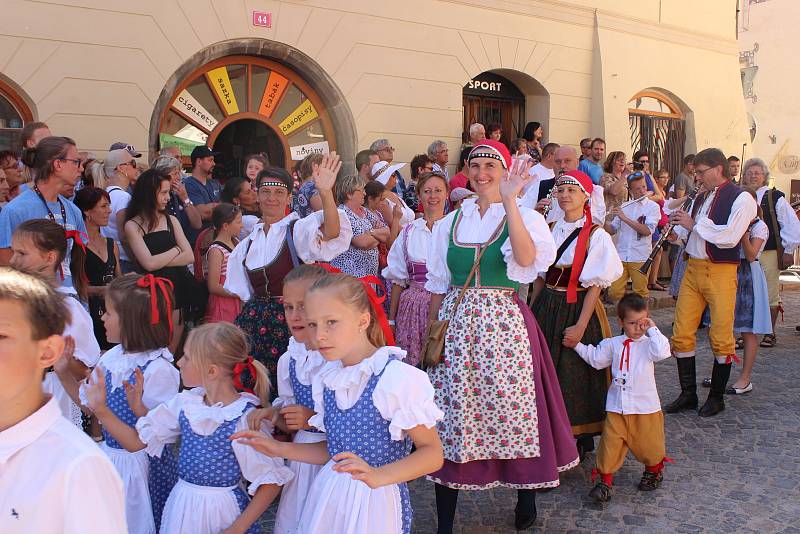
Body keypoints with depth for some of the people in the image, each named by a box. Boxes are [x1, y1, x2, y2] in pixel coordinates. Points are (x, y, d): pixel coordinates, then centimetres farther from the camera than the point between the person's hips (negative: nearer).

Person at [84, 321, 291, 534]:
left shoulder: (244, 418, -20)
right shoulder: (184, 404, -3)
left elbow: (271, 481, -16)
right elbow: (137, 442, 2)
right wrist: (100, 409, -5)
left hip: (222, 512, -5)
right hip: (181, 507, 5)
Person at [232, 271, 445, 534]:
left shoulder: (397, 377, -19)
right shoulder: (327, 379, 2)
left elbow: (432, 453, -16)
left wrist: (378, 476, -29)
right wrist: (279, 449, 5)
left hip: (376, 502, -6)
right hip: (327, 497, 6)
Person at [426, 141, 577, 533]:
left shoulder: (525, 218, 0)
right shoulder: (450, 222, 11)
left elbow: (526, 258, -23)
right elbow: (438, 284, 14)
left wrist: (509, 201, -25)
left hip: (503, 323, -3)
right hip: (455, 324, 3)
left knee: (511, 410, 1)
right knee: (449, 412, 4)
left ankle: (526, 502, 26)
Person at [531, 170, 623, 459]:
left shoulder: (596, 236, -8)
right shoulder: (551, 230, 9)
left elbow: (594, 285, -12)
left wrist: (581, 326, -18)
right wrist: (532, 313, 7)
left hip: (578, 308, -5)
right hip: (548, 309, 6)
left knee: (576, 377, 0)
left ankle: (580, 441, 16)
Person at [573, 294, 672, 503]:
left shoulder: (649, 344, -5)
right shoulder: (613, 344, 5)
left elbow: (662, 352, -25)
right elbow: (595, 359, 13)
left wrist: (653, 329, -17)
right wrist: (577, 345, 9)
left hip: (645, 407, -2)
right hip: (617, 407, 2)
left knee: (648, 445, 13)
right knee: (610, 445, -2)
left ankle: (654, 471, 41)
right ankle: (605, 481, 9)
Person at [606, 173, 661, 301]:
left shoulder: (653, 207, 0)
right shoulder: (623, 207, 11)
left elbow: (647, 231, -15)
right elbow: (612, 230, 12)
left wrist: (625, 218, -18)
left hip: (640, 258, -3)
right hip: (621, 256, 3)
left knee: (640, 294, 5)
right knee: (614, 293, -2)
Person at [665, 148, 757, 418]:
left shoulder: (741, 199, -7)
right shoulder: (700, 198, 14)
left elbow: (730, 237, -20)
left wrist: (694, 224, -15)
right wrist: (676, 230, 0)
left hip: (721, 273, -6)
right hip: (693, 269, 7)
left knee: (721, 337, 2)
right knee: (682, 334, 5)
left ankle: (717, 397, 17)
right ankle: (688, 395, 17)